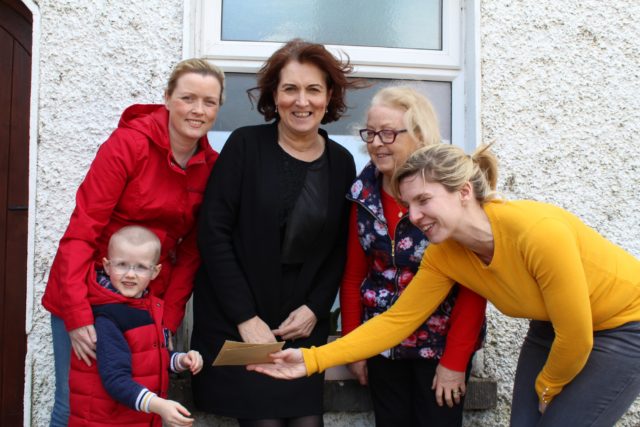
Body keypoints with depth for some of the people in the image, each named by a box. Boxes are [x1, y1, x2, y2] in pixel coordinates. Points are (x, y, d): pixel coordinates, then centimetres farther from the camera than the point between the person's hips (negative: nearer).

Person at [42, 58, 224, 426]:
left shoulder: (212, 166, -2)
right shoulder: (129, 143, -15)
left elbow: (191, 251, 1)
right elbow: (81, 230, -17)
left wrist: (168, 321, -7)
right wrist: (78, 314, -23)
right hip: (88, 294, -3)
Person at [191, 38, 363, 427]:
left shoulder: (341, 162, 4)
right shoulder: (246, 145, -7)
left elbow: (339, 251, 8)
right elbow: (214, 234, -10)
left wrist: (315, 309, -5)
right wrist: (246, 318, -13)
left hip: (303, 325, 3)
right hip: (236, 325, -3)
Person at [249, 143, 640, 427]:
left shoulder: (539, 232, -35)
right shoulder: (445, 256, -14)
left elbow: (576, 335, -26)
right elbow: (397, 320, -11)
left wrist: (546, 387, -7)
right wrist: (314, 359, -19)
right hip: (553, 329, 6)